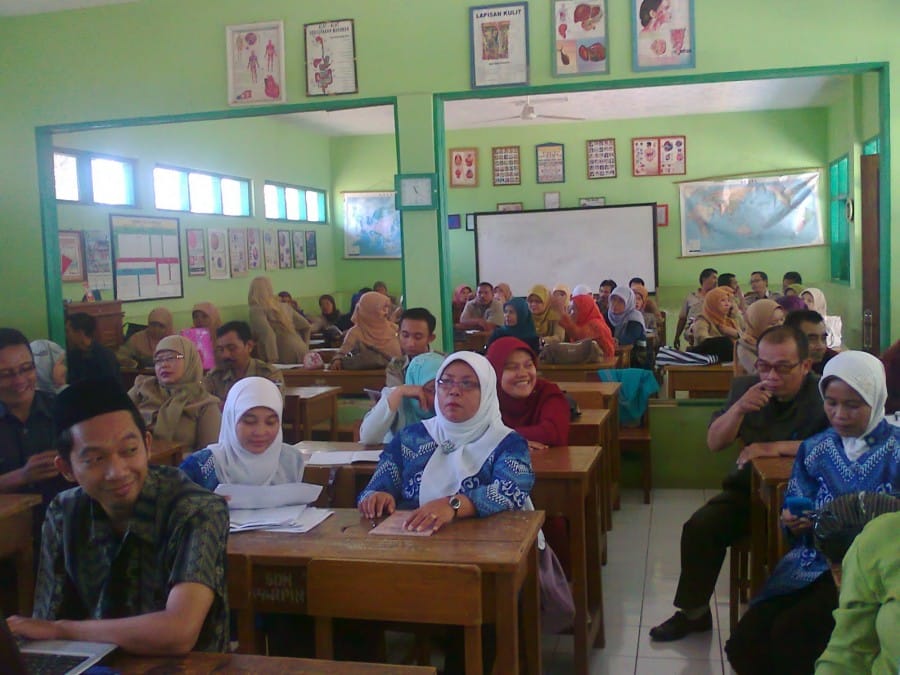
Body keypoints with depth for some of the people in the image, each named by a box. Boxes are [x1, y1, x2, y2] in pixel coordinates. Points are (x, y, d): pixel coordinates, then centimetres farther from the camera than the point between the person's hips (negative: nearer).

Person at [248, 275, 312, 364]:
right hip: (302, 353, 6)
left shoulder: (256, 311, -3)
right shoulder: (283, 306, 16)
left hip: (285, 358, -6)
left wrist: (272, 359, -20)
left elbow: (268, 333, -19)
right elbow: (306, 326, 18)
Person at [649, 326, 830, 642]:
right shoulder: (745, 387, 2)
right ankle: (693, 612, 8)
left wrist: (777, 447, -29)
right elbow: (714, 443, 1)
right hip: (748, 489, 5)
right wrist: (739, 408, -18)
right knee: (698, 528, -14)